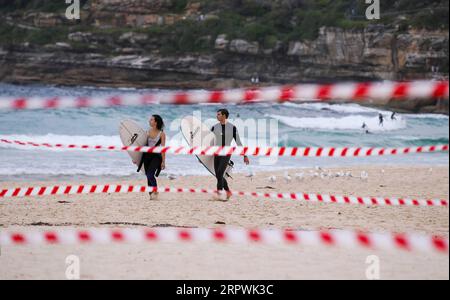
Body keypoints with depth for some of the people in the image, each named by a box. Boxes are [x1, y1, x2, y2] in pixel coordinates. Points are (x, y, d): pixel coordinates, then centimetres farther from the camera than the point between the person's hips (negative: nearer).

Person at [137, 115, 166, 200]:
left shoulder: (161, 134, -7)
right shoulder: (148, 131, 6)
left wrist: (163, 162, -10)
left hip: (156, 156, -5)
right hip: (147, 155, 5)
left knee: (150, 175, -19)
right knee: (148, 176, 6)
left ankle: (155, 192, -1)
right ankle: (151, 194, 15)